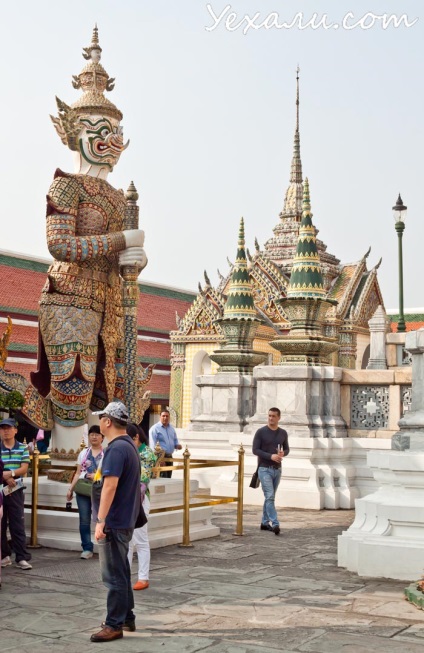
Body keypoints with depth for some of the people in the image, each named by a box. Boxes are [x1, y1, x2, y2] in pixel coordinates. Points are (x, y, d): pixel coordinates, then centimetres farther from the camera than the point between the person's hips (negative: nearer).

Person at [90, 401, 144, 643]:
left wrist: (101, 521, -25)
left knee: (114, 576, -2)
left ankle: (114, 625, 4)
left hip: (114, 522, -10)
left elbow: (110, 486, -25)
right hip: (126, 520, 10)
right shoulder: (130, 446, 13)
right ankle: (127, 618, 26)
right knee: (121, 572, 18)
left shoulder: (116, 448, -19)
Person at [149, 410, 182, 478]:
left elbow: (175, 440, 24)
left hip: (169, 456, 7)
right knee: (163, 479, -13)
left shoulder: (171, 428, 14)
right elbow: (153, 445, -14)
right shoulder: (155, 428, -8)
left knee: (168, 477, 11)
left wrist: (177, 445, 1)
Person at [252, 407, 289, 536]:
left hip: (277, 469, 5)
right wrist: (270, 456, -20)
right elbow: (255, 450, -9)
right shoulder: (261, 432, -6)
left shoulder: (283, 433, 7)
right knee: (270, 497, -13)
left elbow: (287, 449, 14)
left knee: (270, 497, 12)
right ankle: (275, 524, -19)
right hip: (265, 469, -5)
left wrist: (283, 453, -11)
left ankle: (265, 522, 23)